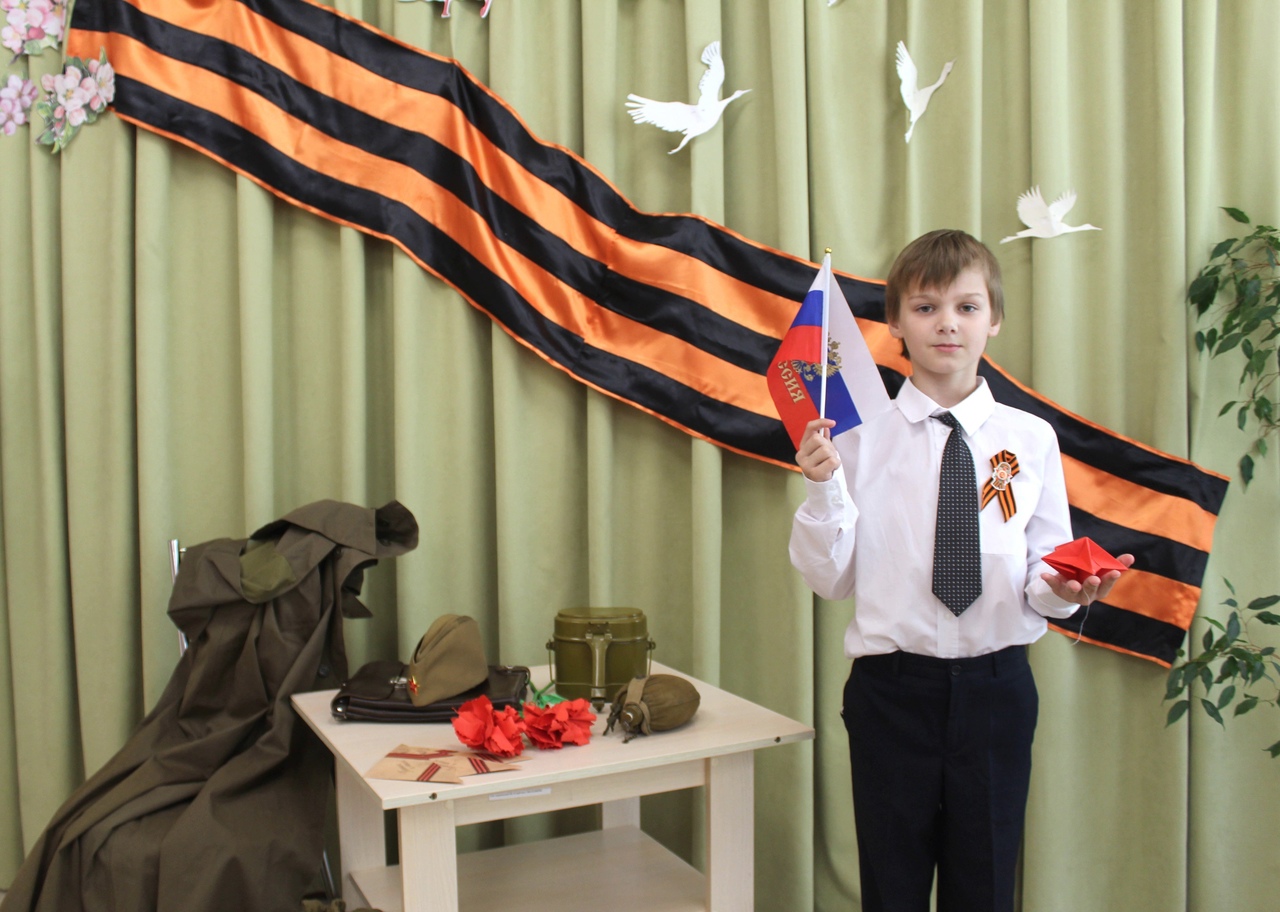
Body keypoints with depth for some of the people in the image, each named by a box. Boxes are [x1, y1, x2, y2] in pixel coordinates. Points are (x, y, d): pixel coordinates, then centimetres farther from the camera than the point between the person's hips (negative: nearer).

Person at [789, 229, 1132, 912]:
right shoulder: (860, 434, -3)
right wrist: (823, 487, -16)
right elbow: (830, 578, -2)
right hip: (892, 684, -1)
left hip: (996, 685, 1)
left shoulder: (1031, 439, 1)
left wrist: (1064, 589, -18)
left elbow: (1045, 571, 4)